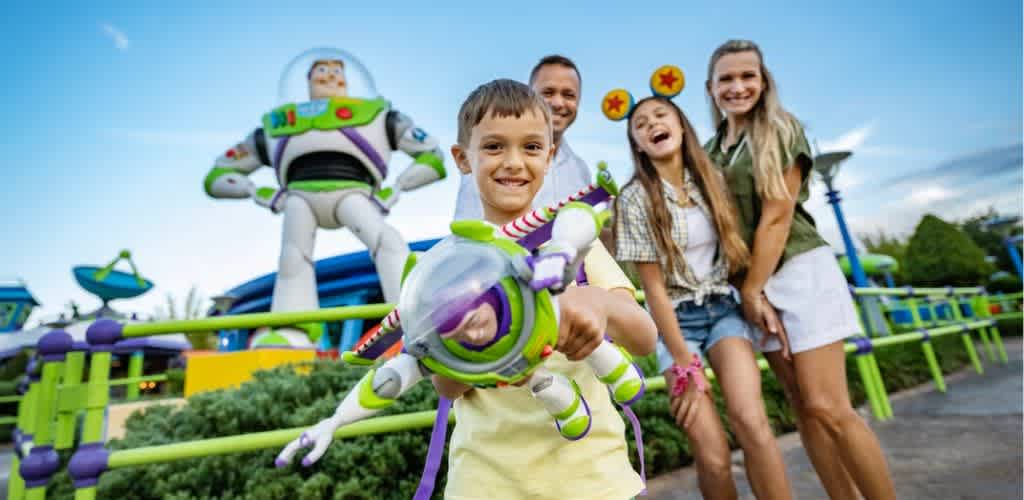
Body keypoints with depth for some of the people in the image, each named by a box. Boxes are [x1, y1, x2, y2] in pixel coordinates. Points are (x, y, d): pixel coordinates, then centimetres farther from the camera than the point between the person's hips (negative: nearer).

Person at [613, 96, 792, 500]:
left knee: (751, 421, -21)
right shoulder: (635, 197, -9)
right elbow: (654, 288, -12)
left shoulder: (712, 180, 4)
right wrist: (686, 363, -12)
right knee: (712, 454, -11)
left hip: (723, 308, 3)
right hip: (675, 319, -3)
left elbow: (736, 249, 13)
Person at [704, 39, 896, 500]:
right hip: (754, 281, 5)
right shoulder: (709, 152, 12)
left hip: (799, 271, -5)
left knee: (828, 408, -6)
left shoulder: (782, 130, -2)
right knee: (804, 409, 8)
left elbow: (777, 216, -12)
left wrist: (751, 289, -12)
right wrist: (749, 292, -1)